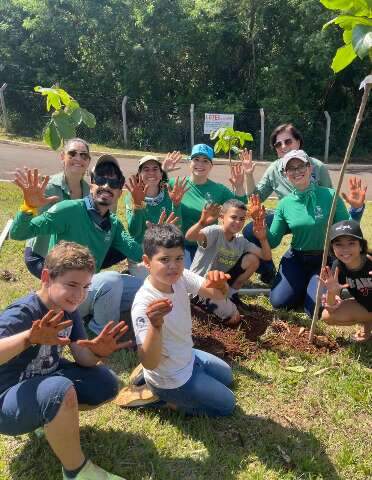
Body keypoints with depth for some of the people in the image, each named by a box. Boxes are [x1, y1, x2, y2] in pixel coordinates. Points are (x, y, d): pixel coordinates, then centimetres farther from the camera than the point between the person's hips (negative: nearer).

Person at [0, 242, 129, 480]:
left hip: (46, 380, 7)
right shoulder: (21, 314, -28)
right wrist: (28, 338, -59)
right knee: (59, 389, -37)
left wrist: (98, 352, -28)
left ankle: (50, 419, 13)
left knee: (107, 384, -7)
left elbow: (83, 358, -5)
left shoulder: (68, 308, -6)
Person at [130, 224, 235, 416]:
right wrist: (155, 326, -58)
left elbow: (218, 294, -16)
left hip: (188, 357, 7)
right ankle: (164, 398, 11)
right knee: (226, 404, 9)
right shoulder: (144, 304, -36)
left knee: (226, 376, 30)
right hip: (171, 380, -7)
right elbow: (149, 364, -41)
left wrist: (220, 285, -40)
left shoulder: (181, 277, -16)